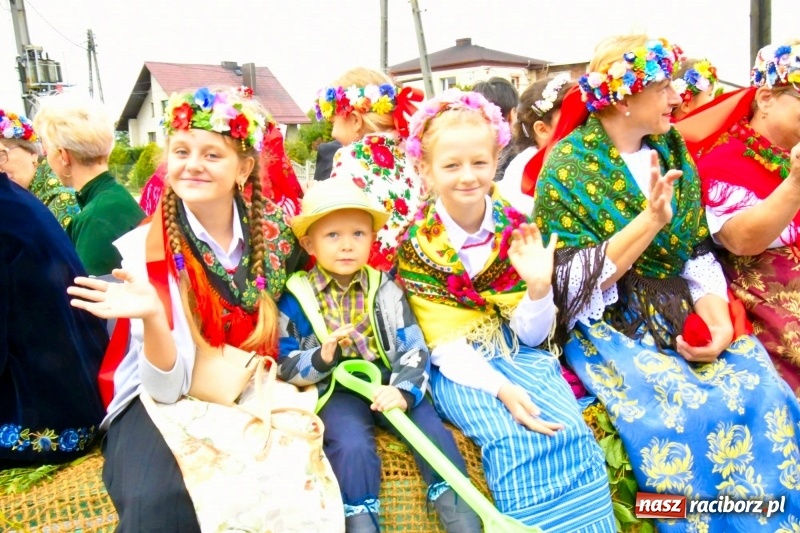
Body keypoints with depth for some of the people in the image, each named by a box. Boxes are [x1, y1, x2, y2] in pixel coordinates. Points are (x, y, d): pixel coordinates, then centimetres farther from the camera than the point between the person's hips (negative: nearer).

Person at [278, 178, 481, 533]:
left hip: (387, 382, 2)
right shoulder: (296, 297, -2)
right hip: (334, 390, -2)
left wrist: (404, 391, -20)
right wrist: (321, 359, -22)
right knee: (352, 445, -28)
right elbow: (284, 364, -1)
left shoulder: (385, 290, 4)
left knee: (432, 429, -15)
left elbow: (413, 349, -2)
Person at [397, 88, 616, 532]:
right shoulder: (415, 243, -8)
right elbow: (444, 344, -11)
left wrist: (538, 286, -20)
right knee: (514, 439, -28)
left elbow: (530, 335, -1)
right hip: (458, 368, -2)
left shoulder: (516, 229, -1)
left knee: (571, 430, -23)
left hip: (518, 356, 3)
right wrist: (499, 388, -26)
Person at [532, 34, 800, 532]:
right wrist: (651, 219, -23)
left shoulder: (672, 152, 10)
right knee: (683, 416, -28)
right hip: (607, 323, -5)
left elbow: (699, 252, 9)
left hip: (682, 312, 5)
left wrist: (719, 317, -9)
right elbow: (579, 281, -13)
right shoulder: (568, 166, -8)